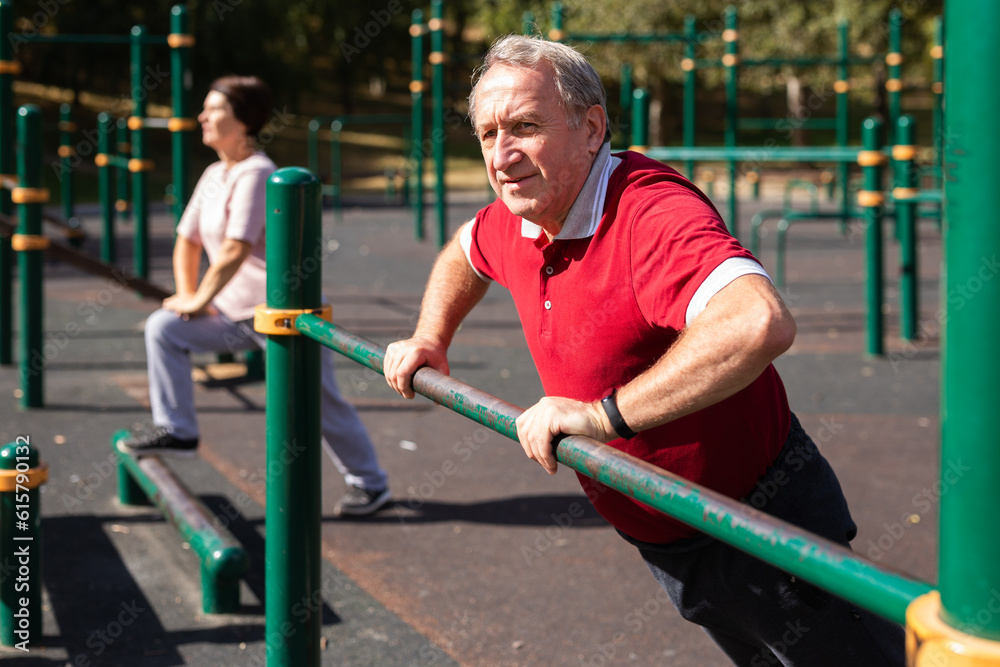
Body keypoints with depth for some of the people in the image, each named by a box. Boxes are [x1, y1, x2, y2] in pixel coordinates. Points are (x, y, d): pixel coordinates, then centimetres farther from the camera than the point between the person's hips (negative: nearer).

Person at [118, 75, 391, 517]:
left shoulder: (256, 175, -20)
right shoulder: (215, 176, 9)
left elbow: (235, 251, -25)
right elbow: (188, 241, 17)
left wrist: (198, 301, -15)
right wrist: (187, 297, 4)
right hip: (236, 313, 9)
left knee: (319, 405, 0)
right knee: (163, 327, -2)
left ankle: (370, 485, 17)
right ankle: (176, 430, 5)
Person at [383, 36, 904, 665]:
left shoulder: (652, 213, -30)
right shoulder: (519, 218, -1)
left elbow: (761, 323, -50)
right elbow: (463, 254, 26)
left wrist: (606, 414, -43)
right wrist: (430, 340, 11)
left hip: (761, 527, -8)